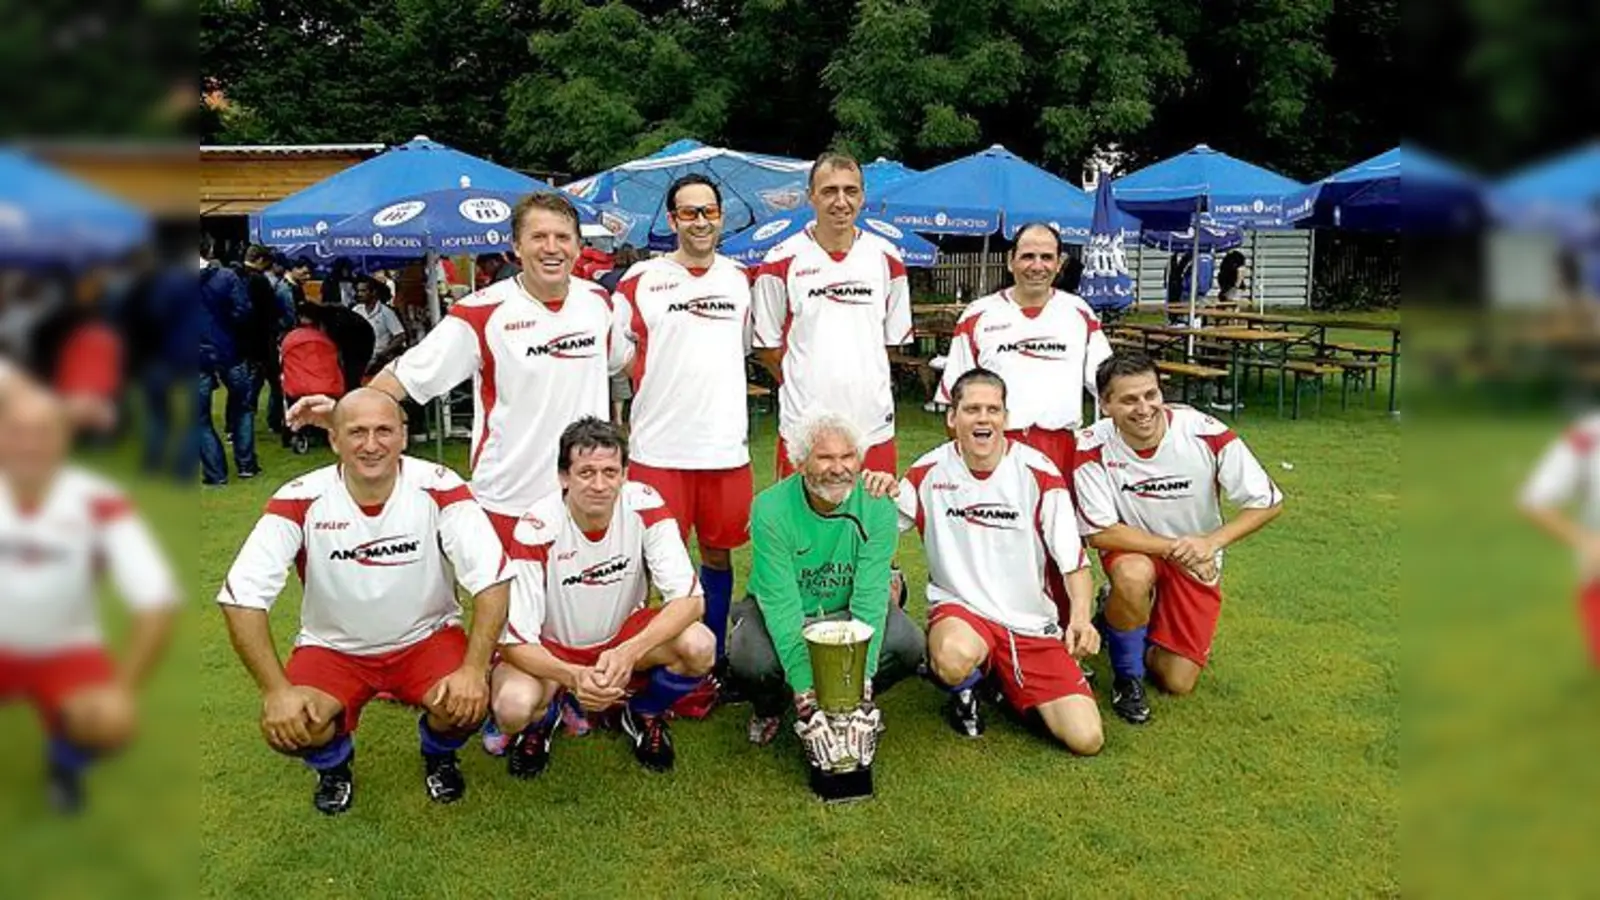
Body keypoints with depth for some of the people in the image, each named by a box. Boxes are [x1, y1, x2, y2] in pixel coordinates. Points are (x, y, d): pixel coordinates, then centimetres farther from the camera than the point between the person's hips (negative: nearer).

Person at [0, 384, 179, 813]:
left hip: (65, 650, -1)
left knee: (111, 723, -28)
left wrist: (123, 688, -23)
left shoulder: (98, 504, -19)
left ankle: (66, 761, 10)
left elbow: (157, 604, -21)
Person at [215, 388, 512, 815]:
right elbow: (242, 597, -18)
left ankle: (439, 755, 11)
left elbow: (492, 579, -21)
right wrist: (276, 690, -25)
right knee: (287, 727, -25)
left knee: (468, 704, -28)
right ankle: (334, 763, 14)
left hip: (426, 637, 0)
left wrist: (474, 668, -31)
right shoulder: (301, 500, -18)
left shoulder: (438, 488, -19)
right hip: (333, 646, 1)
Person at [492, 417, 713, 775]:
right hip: (550, 647, -2)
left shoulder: (644, 507, -21)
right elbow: (513, 639, -24)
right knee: (513, 708, -32)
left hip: (624, 634, 2)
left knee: (699, 645, -26)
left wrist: (629, 653, -39)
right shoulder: (537, 530, -26)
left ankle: (644, 714, 7)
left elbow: (690, 598, -23)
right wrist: (573, 676, -42)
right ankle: (543, 719, 8)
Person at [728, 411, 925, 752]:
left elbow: (870, 597, -21)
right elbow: (781, 605, -27)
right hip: (778, 615, -2)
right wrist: (806, 693, -34)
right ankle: (769, 706, 7)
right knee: (749, 660, -32)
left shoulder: (877, 507, -17)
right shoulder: (771, 509, -23)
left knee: (909, 645, -24)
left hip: (846, 611, 2)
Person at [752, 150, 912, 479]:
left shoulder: (886, 258, 8)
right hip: (803, 426, -2)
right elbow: (766, 345, 6)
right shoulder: (782, 262, -1)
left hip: (874, 427, 3)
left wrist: (861, 378, 11)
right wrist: (806, 382, 4)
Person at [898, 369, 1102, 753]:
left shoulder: (1038, 472, -7)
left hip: (1032, 621, 1)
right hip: (958, 608, -1)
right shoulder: (929, 471, -3)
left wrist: (1082, 616, -23)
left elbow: (1074, 559, -5)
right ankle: (964, 692, 0)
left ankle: (1009, 684, 18)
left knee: (1087, 738, -11)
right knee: (956, 657, -40)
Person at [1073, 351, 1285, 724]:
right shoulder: (1093, 448, -25)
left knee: (1177, 682, -3)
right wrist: (1173, 548, -27)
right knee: (1133, 576, -38)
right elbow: (1100, 532, -20)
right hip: (1134, 549, -1)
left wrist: (1211, 542, -27)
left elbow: (1268, 503, -14)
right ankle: (1127, 676, -8)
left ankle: (1123, 621, 30)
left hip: (1196, 561, 1)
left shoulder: (1206, 434, -24)